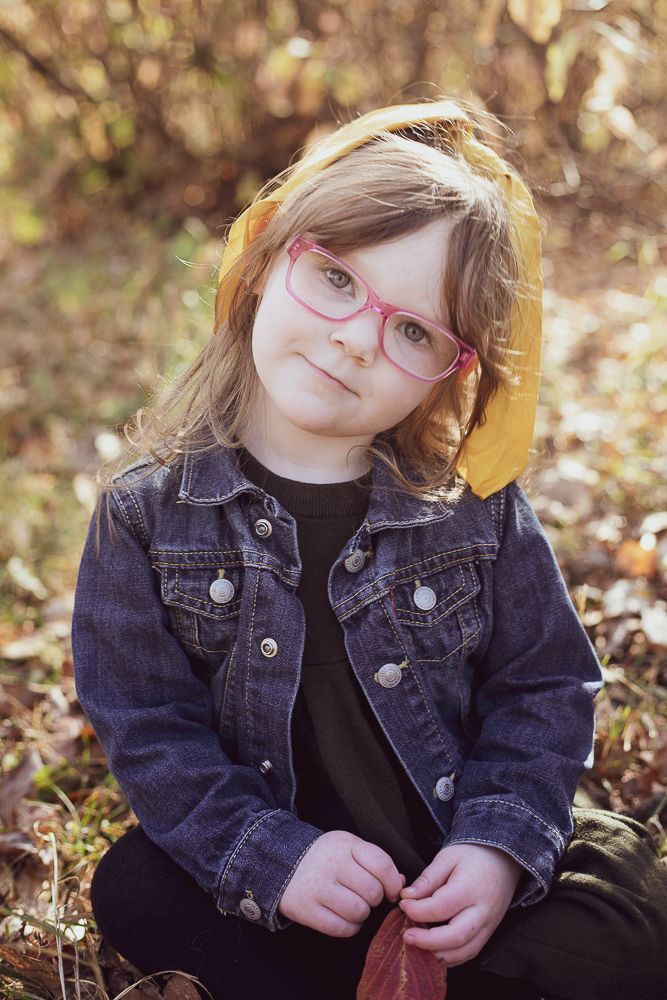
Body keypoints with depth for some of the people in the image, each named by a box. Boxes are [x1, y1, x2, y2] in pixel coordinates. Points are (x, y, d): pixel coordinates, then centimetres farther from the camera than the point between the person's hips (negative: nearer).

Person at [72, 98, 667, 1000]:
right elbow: (148, 727, -9)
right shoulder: (146, 513, -9)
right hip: (279, 883, 0)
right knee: (132, 888, -26)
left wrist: (502, 844, -17)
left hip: (458, 869, 1)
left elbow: (545, 688, -2)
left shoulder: (476, 503, -7)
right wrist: (271, 859, -21)